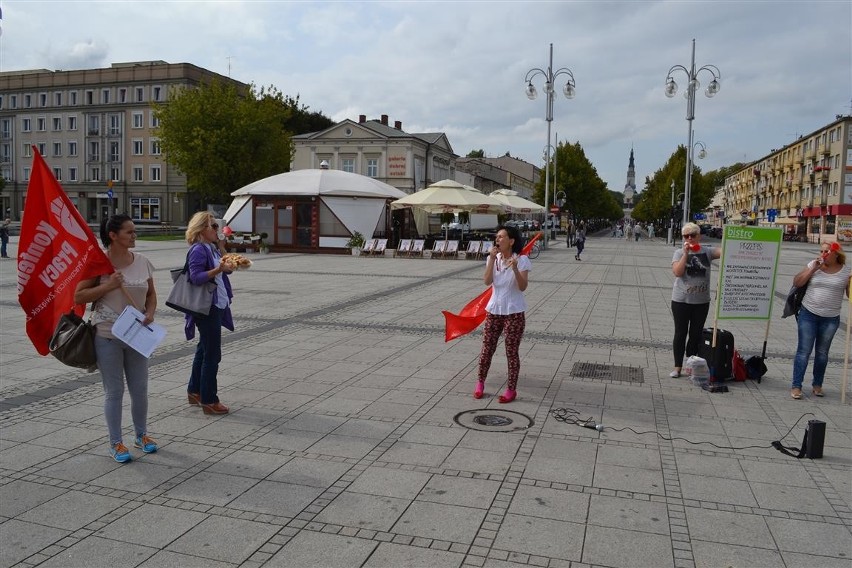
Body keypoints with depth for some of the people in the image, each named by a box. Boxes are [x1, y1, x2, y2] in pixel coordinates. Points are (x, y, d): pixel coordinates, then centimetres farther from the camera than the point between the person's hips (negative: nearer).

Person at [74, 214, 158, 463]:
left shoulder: (142, 262, 2)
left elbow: (151, 293, 12)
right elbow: (78, 297, -9)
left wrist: (150, 312, -6)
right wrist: (108, 286, -21)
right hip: (107, 335, -4)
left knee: (140, 388, 12)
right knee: (114, 391, 6)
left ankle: (141, 435, 31)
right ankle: (116, 443, 20)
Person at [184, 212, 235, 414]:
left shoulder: (212, 248, 13)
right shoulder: (198, 250, -15)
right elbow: (196, 277, -24)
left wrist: (229, 266, 4)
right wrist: (219, 269, -34)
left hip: (217, 305, 10)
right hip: (207, 308, -10)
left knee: (204, 350, 19)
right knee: (212, 354, -6)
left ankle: (194, 391, 31)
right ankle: (209, 400, 1)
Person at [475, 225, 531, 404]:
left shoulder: (522, 260, -10)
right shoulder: (493, 258, 2)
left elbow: (523, 287, -17)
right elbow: (487, 281, -11)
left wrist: (515, 269, -32)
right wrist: (492, 260, -18)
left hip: (514, 312, -4)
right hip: (494, 310, 4)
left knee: (512, 352, 4)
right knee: (487, 349, 11)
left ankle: (511, 389, 17)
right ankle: (480, 383, 28)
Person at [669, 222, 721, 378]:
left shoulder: (707, 251, 1)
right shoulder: (679, 253, -2)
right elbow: (677, 272, -16)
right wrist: (686, 253, -18)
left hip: (702, 301, 2)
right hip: (681, 301, -1)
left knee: (696, 335, 10)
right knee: (680, 333, 5)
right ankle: (677, 367, 13)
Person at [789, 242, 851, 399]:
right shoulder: (813, 265, 0)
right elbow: (796, 282, -4)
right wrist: (813, 269, -11)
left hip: (831, 319, 1)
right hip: (808, 315, -1)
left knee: (822, 353, 13)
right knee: (804, 351, -1)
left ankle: (817, 385, 27)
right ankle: (796, 386, 3)